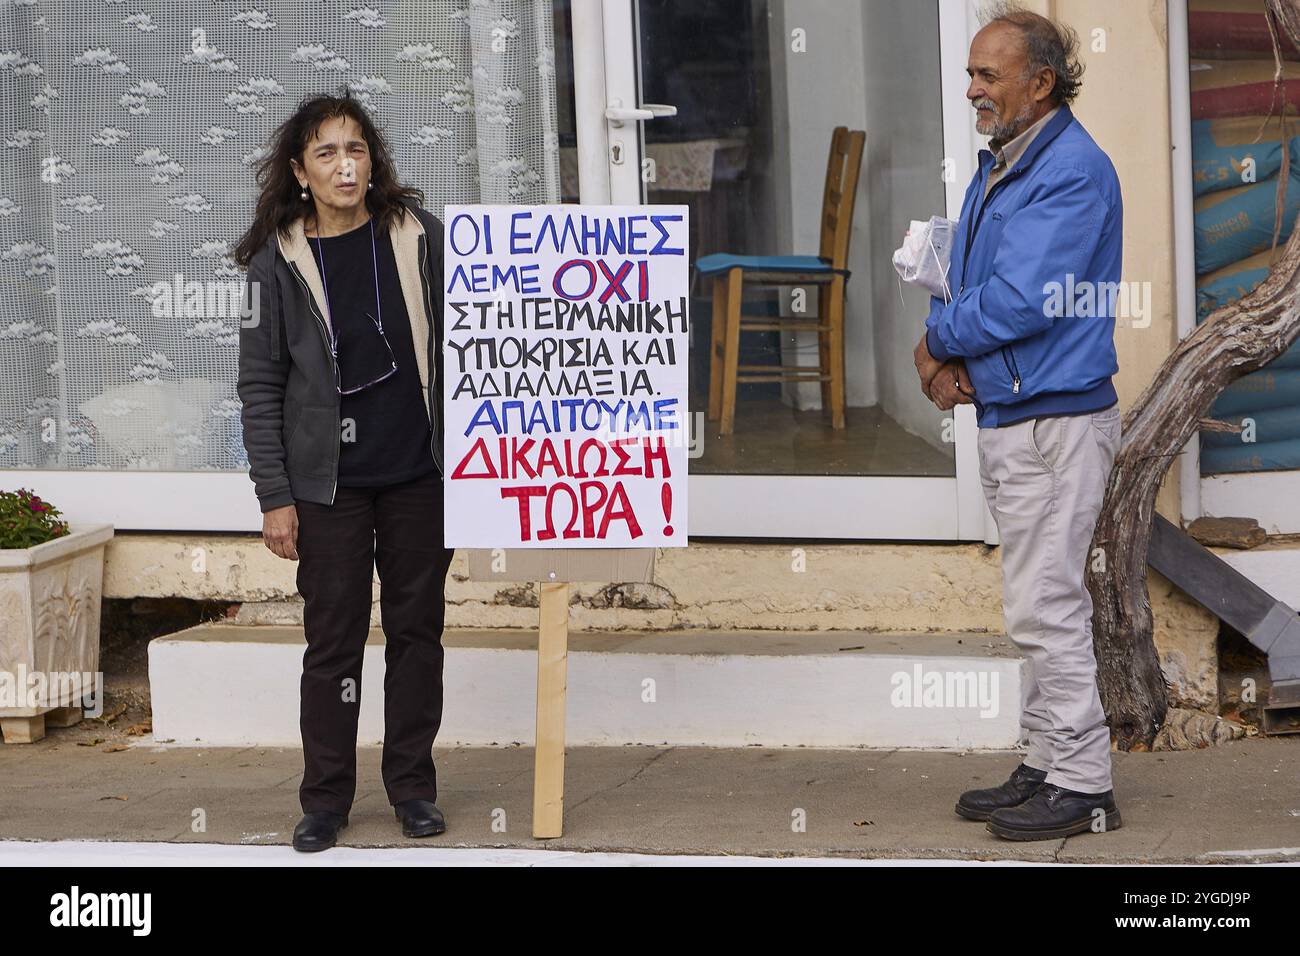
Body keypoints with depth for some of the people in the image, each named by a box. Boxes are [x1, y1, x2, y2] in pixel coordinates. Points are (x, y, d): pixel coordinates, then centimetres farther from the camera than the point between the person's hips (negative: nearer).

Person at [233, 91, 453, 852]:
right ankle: (326, 798, 13)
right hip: (330, 482, -1)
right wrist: (274, 495, -5)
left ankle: (413, 785, 20)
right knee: (334, 638, 2)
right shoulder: (277, 263, -2)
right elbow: (261, 386, -1)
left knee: (418, 628, 8)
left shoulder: (420, 237, 1)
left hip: (420, 474, 2)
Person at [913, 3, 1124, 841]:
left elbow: (1020, 299, -23)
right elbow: (967, 284, 17)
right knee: (1048, 606, 16)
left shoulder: (1072, 171, -17)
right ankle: (1048, 767, 24)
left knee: (1047, 610, -8)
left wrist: (937, 342, -7)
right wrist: (954, 360, -3)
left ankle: (1083, 787, -1)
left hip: (1055, 422, -10)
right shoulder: (1000, 166, 15)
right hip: (1009, 417, 10)